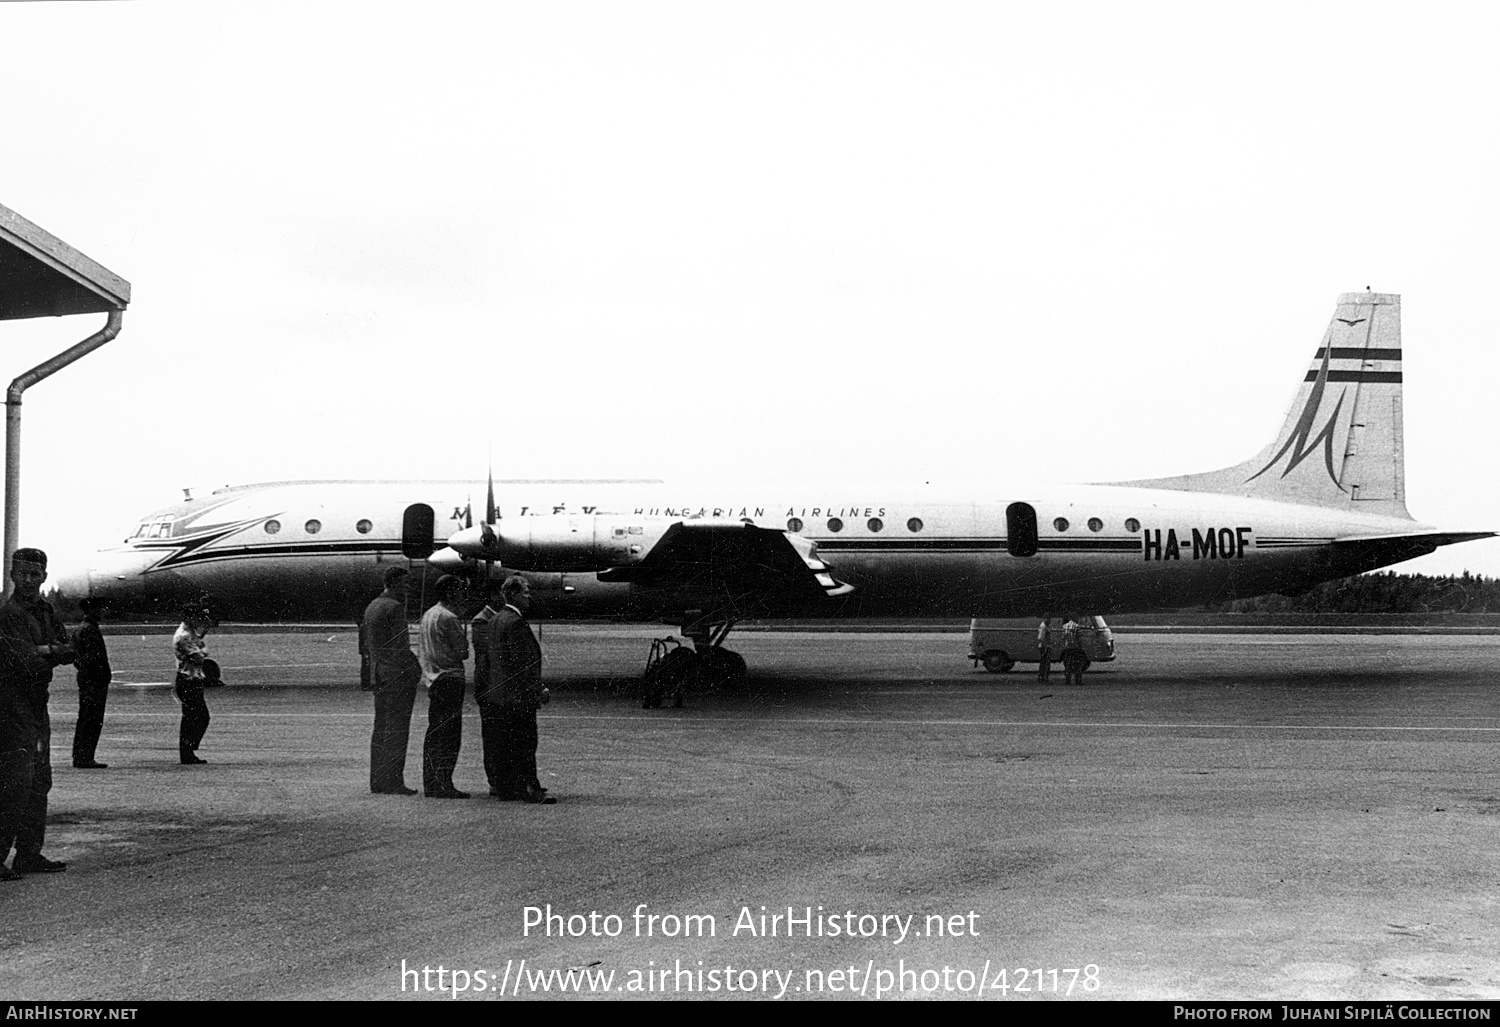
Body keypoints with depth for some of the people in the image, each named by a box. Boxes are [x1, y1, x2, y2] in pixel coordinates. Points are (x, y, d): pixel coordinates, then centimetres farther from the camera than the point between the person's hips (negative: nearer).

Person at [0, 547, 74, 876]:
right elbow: (28, 664, -20)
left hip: (36, 705, 9)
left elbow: (70, 650, 4)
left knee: (39, 782, 12)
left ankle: (29, 854, 18)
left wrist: (45, 651, -12)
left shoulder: (45, 611, 14)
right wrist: (54, 653, -6)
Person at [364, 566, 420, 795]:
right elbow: (400, 645, -17)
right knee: (397, 727, -7)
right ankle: (393, 781, -8)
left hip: (378, 671, 9)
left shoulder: (372, 606, 16)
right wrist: (416, 667, -9)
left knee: (381, 727, 11)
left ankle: (377, 780, 14)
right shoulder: (394, 607, -13)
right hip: (399, 673, -9)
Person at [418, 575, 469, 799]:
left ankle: (430, 784, 14)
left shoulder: (428, 615, 15)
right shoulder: (448, 618, -14)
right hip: (449, 678, -9)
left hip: (432, 679, 9)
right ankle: (443, 784, -10)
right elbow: (463, 652, -12)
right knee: (450, 736, -8)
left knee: (433, 734, 12)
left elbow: (421, 651, 19)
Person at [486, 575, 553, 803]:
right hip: (519, 694, -10)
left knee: (506, 744, 13)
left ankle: (506, 788, 17)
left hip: (500, 693, 10)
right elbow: (523, 662, -19)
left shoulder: (497, 620, 14)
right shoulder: (515, 622, -16)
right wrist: (539, 689, -14)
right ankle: (530, 789, -6)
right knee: (525, 744, -7)